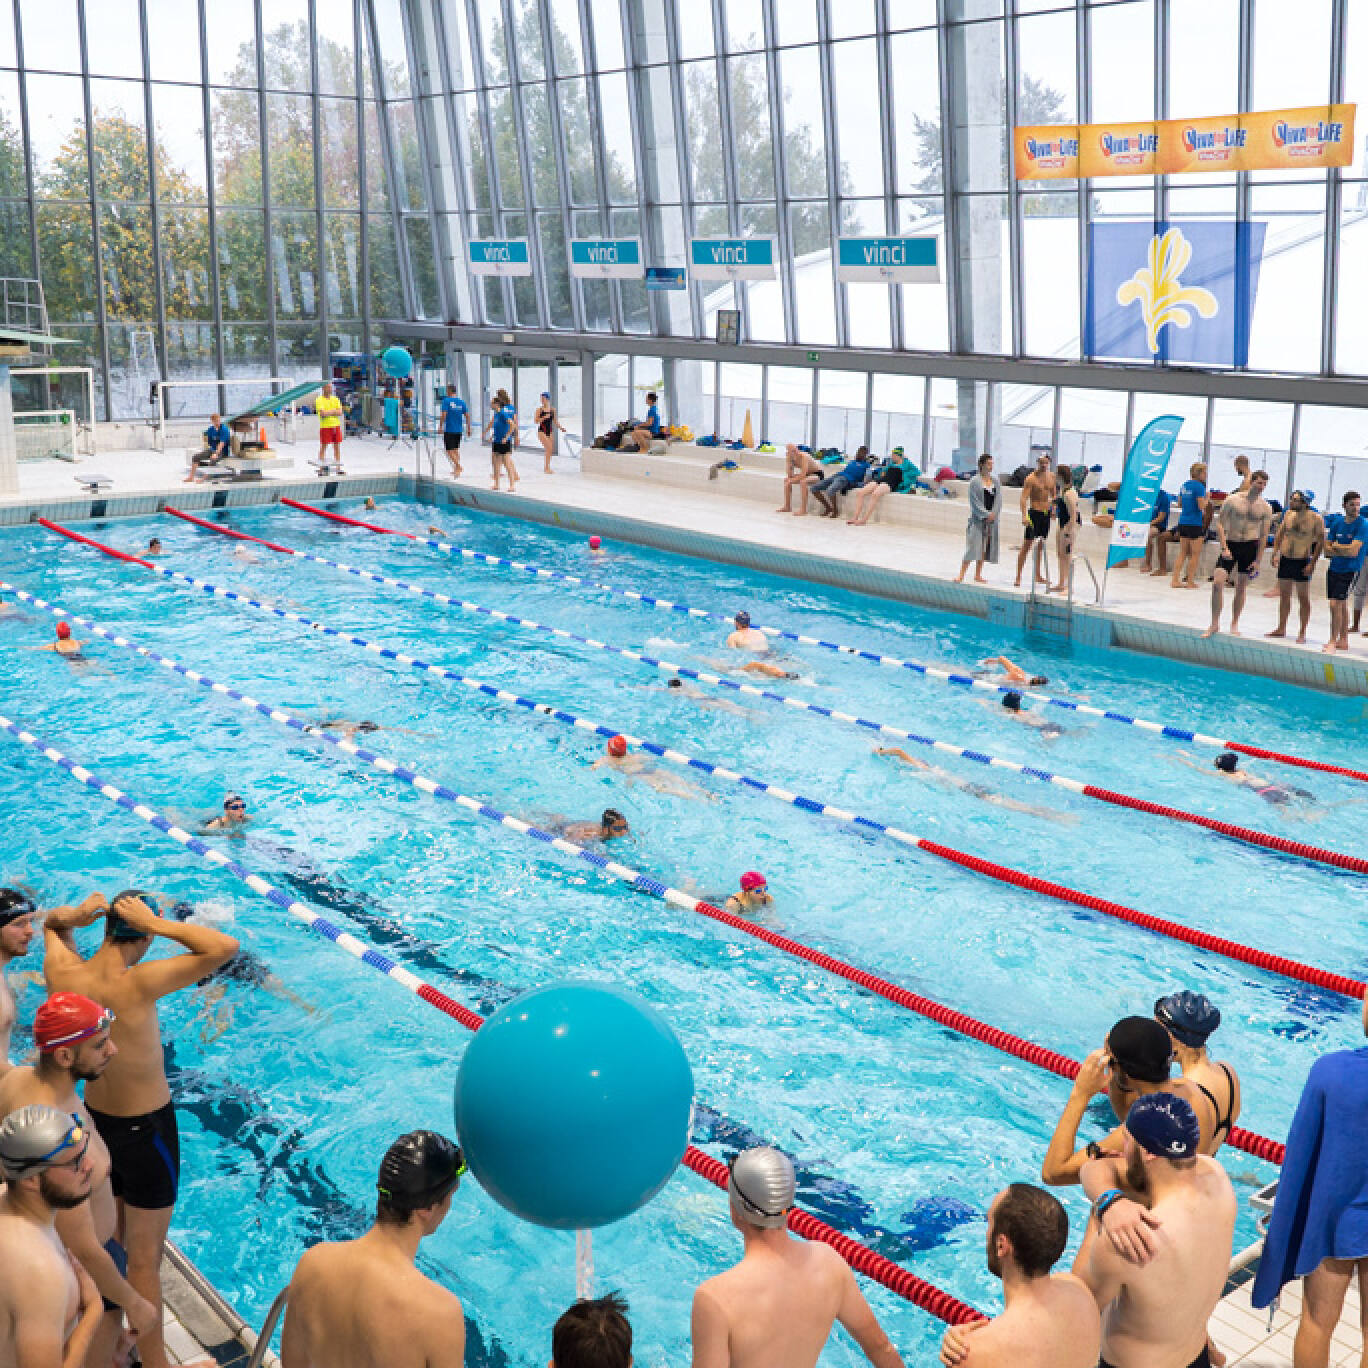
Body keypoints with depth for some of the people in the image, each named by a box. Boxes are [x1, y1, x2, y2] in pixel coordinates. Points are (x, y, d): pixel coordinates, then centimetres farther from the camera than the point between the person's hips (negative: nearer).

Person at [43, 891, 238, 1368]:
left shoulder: (62, 973, -13)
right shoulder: (139, 984, -30)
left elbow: (50, 924, 11)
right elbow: (228, 947, -31)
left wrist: (74, 915, -11)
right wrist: (157, 925, -28)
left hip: (95, 1120, 7)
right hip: (146, 1129, -7)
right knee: (144, 1261, 5)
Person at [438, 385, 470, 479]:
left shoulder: (446, 401, -8)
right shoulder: (462, 402, 6)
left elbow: (444, 415, -15)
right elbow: (467, 416, 4)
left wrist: (441, 426, -8)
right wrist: (468, 428, 11)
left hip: (449, 430, -6)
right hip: (459, 430, 6)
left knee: (449, 450, -3)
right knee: (456, 450, 17)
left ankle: (458, 466, -20)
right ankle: (456, 469, 18)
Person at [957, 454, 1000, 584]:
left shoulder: (995, 480, 7)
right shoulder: (975, 481, -8)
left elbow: (998, 497, 6)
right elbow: (975, 501, -10)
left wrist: (993, 513, -7)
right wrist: (985, 515, -13)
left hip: (991, 518, 5)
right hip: (978, 518, -5)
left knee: (985, 547, 8)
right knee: (972, 545, -11)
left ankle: (978, 575, 17)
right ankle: (961, 575, -9)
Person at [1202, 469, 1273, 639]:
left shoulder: (1266, 508, 2)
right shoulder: (1232, 500, -2)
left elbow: (1264, 536, 3)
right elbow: (1220, 523, -2)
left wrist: (1257, 561, -2)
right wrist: (1224, 547, -11)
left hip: (1250, 547, 1)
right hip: (1231, 544, -1)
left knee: (1241, 587, 6)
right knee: (1217, 583, -12)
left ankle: (1234, 625, 18)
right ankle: (1215, 624, -3)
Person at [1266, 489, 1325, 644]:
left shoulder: (1316, 518, -10)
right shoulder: (1289, 514, 6)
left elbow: (1321, 542, -9)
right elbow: (1279, 535, 15)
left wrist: (1312, 563, -14)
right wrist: (1276, 553, 5)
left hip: (1302, 561, -5)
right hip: (1285, 559, 5)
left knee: (1303, 598, 1)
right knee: (1284, 595, 12)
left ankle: (1302, 633, 7)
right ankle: (1281, 628, 22)